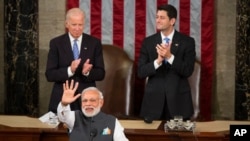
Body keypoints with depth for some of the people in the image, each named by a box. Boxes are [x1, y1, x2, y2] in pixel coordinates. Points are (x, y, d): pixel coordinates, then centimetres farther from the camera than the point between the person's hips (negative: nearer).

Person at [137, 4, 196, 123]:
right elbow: (140, 72, -2)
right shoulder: (148, 42, 4)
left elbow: (188, 71, -9)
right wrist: (158, 61, -19)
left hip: (178, 100, -1)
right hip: (154, 99, 1)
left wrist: (170, 57, -22)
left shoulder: (187, 42, -1)